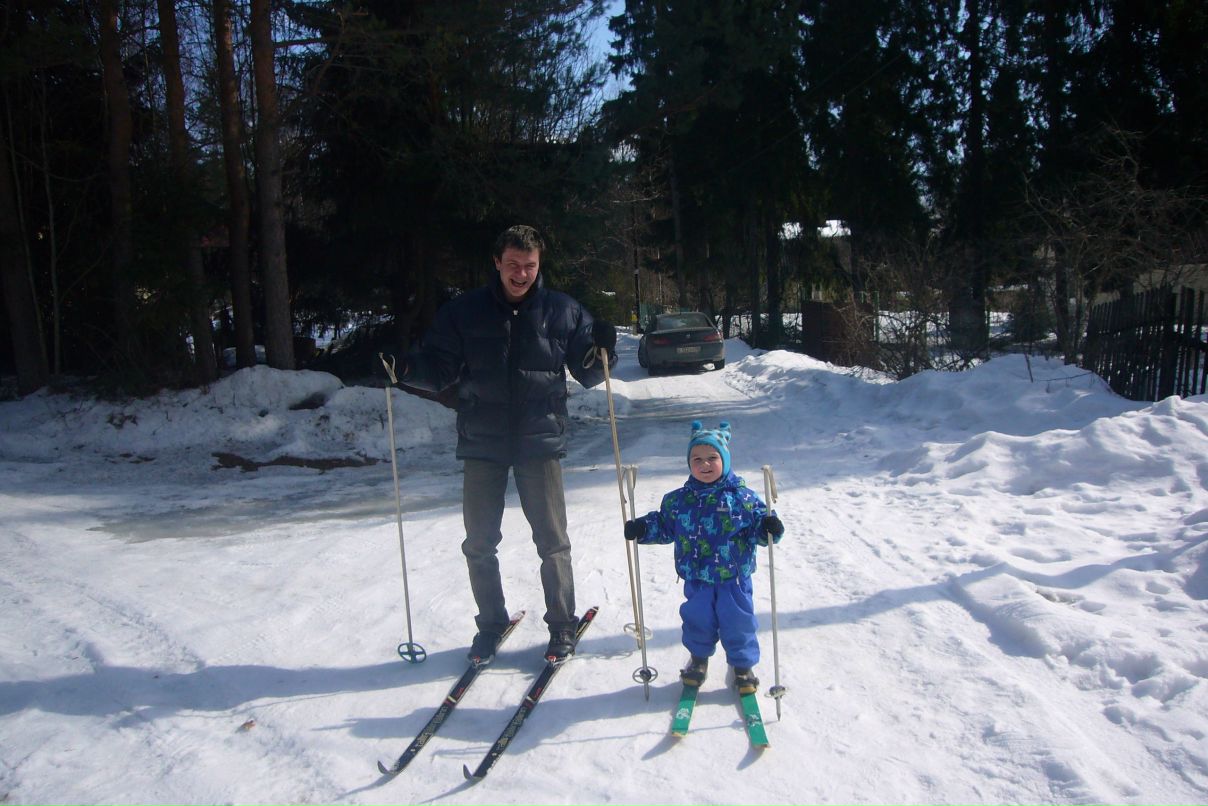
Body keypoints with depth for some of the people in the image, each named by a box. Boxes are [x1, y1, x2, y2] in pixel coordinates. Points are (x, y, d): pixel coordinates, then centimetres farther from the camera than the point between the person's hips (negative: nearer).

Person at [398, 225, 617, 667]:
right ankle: (490, 624, 28)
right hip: (483, 443, 1)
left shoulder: (563, 311, 1)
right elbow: (441, 369, 2)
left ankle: (562, 625, 23)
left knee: (552, 541, 5)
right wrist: (405, 368, -18)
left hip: (540, 441, -1)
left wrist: (601, 351, -15)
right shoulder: (463, 312, 1)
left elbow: (587, 373, 6)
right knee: (479, 543, 9)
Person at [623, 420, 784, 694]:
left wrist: (769, 528, -25)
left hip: (734, 577, -2)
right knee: (697, 620, 14)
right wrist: (642, 528, -3)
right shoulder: (678, 500, 1)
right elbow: (664, 525, 12)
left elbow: (758, 524, -4)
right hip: (696, 579, 2)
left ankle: (743, 664, 30)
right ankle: (698, 658, 40)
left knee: (738, 622, 7)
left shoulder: (742, 497, -7)